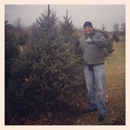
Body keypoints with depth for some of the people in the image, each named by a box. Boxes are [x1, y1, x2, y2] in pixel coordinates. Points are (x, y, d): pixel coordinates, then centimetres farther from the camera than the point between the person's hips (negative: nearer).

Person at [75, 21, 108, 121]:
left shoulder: (98, 35, -1)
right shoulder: (82, 39, 12)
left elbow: (105, 43, -20)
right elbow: (78, 51, 12)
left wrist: (93, 41, -34)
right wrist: (76, 46, -11)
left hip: (98, 65, -5)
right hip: (87, 66, 5)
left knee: (100, 89, -4)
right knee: (90, 88, 14)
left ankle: (102, 111, 4)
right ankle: (93, 106, 30)